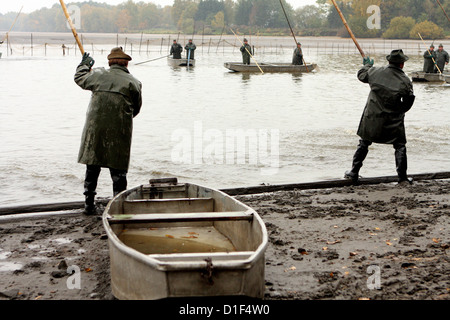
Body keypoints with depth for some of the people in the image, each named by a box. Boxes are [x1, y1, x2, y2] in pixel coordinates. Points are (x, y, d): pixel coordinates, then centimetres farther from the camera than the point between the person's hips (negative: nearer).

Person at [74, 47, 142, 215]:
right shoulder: (134, 83, -1)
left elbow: (79, 78, 23)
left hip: (95, 128, 2)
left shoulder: (98, 75, 3)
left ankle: (89, 204, 20)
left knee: (92, 167, 14)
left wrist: (84, 64, 43)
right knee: (118, 170, 6)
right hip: (119, 132, -2)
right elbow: (136, 109, 9)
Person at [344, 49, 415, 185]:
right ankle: (402, 176, 11)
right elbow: (408, 103, -2)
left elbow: (361, 75, 15)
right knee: (400, 146, 12)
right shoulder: (406, 81, -11)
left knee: (364, 143, 15)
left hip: (372, 117, 2)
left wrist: (367, 65, 35)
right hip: (394, 120, -2)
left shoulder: (374, 72, -6)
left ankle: (354, 173, 19)